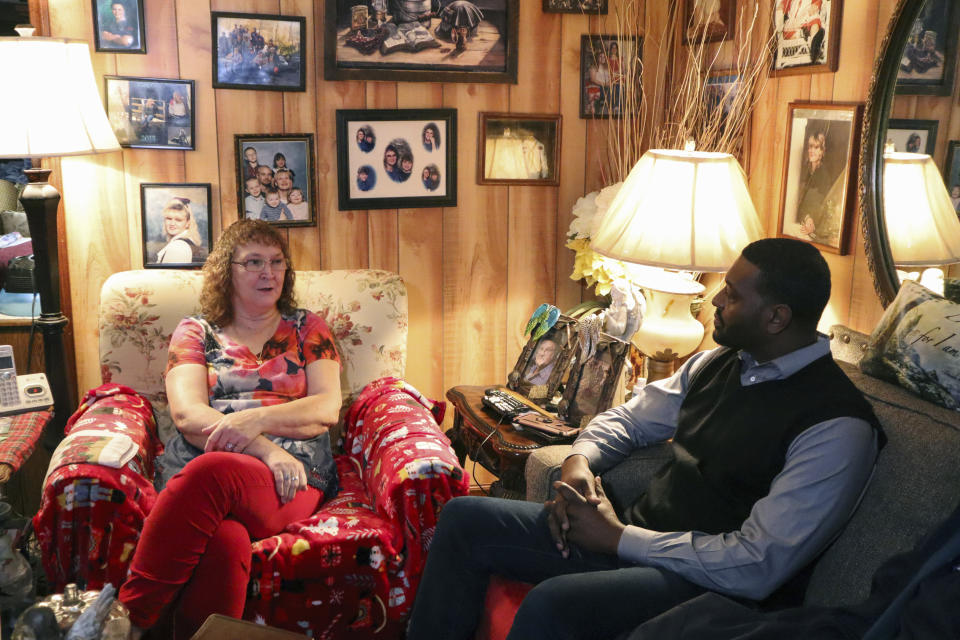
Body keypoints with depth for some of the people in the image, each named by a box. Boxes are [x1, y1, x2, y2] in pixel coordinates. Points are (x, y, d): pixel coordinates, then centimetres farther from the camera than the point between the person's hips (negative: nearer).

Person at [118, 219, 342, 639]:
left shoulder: (307, 329, 18)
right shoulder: (195, 332, 17)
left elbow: (328, 408, 5)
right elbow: (186, 415, 1)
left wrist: (257, 419, -14)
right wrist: (265, 449, -15)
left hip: (289, 478, 0)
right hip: (195, 472, 1)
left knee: (210, 472, -36)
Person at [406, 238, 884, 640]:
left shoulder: (836, 427, -18)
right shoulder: (717, 362, 6)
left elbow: (759, 567, -22)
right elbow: (629, 419, 19)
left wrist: (618, 538, -18)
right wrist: (580, 461, -5)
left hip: (712, 581, -7)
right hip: (632, 535, 8)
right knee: (463, 519, -1)